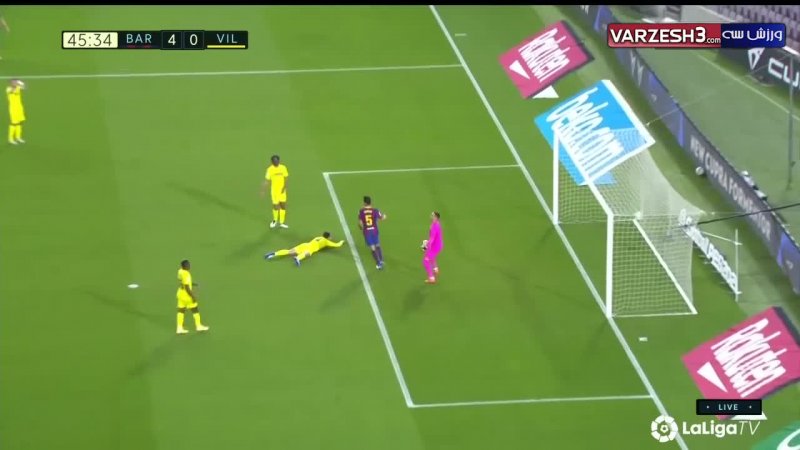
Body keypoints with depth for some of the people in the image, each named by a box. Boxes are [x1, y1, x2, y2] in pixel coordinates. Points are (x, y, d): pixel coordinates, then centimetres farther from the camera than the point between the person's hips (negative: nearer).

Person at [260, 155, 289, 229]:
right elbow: (267, 181, -7)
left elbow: (286, 179, 0)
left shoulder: (283, 168, -3)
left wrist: (284, 188, -14)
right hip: (274, 190, -2)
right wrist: (263, 190, -12)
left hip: (282, 190, 2)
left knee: (283, 205, 3)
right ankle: (275, 221, 24)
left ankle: (282, 222, 15)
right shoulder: (270, 169, -8)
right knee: (275, 206, -2)